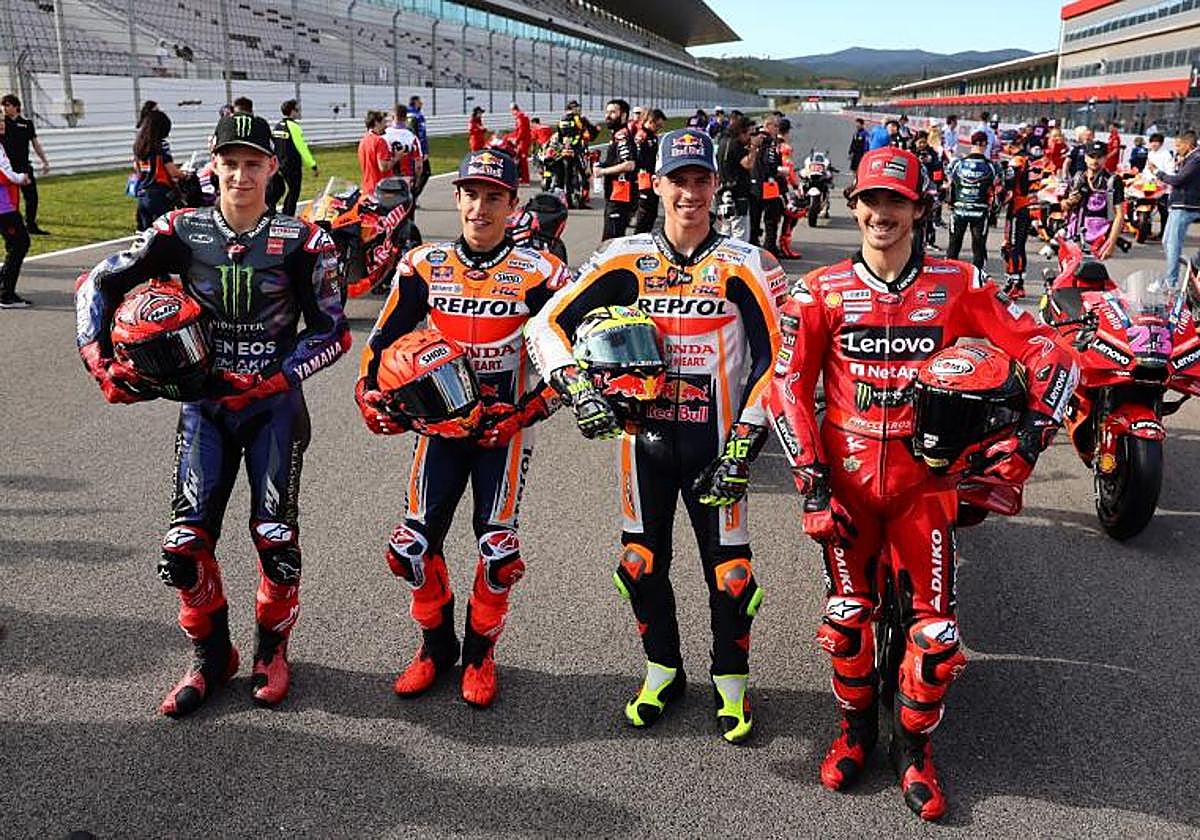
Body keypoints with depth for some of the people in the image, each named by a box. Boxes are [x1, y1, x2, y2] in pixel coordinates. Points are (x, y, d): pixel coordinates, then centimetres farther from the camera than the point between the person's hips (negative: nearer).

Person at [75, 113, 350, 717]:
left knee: (276, 537, -5)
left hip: (275, 404, -2)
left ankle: (271, 651, 21)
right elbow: (97, 285, 7)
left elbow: (332, 332, -4)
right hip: (205, 402, 2)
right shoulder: (181, 231, 0)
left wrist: (269, 381, -14)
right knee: (186, 541, -5)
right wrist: (100, 361, -5)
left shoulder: (301, 241, -6)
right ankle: (212, 655, 19)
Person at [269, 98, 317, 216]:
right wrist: (313, 166, -12)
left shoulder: (278, 126, 10)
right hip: (292, 166, -7)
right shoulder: (293, 126, -13)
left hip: (277, 165, 8)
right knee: (293, 193, 3)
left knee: (276, 190, 16)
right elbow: (302, 148, -15)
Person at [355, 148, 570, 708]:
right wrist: (369, 394, -7)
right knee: (412, 545, 0)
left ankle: (480, 652, 21)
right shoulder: (423, 267, 2)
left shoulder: (538, 274, -7)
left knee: (498, 551, -5)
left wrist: (524, 414, -14)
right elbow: (384, 339, 9)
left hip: (504, 429, -2)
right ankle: (436, 645, 25)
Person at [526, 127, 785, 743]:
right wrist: (576, 388, -18)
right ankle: (663, 670, 36)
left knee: (728, 570, 3)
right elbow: (547, 324, -2)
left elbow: (776, 359, -6)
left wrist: (743, 447, -11)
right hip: (644, 436, 2)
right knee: (642, 562, 12)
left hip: (714, 442, -2)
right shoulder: (626, 260, -1)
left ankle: (730, 683, 28)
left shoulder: (744, 266, -6)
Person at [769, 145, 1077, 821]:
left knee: (937, 625, 0)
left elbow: (1048, 354, -1)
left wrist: (1032, 436, -15)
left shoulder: (959, 287, -1)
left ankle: (915, 745, 25)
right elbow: (787, 384, -2)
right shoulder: (821, 292, -1)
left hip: (925, 477, 0)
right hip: (846, 477, 0)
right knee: (847, 614, 7)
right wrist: (811, 480, -9)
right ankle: (858, 727, 33)